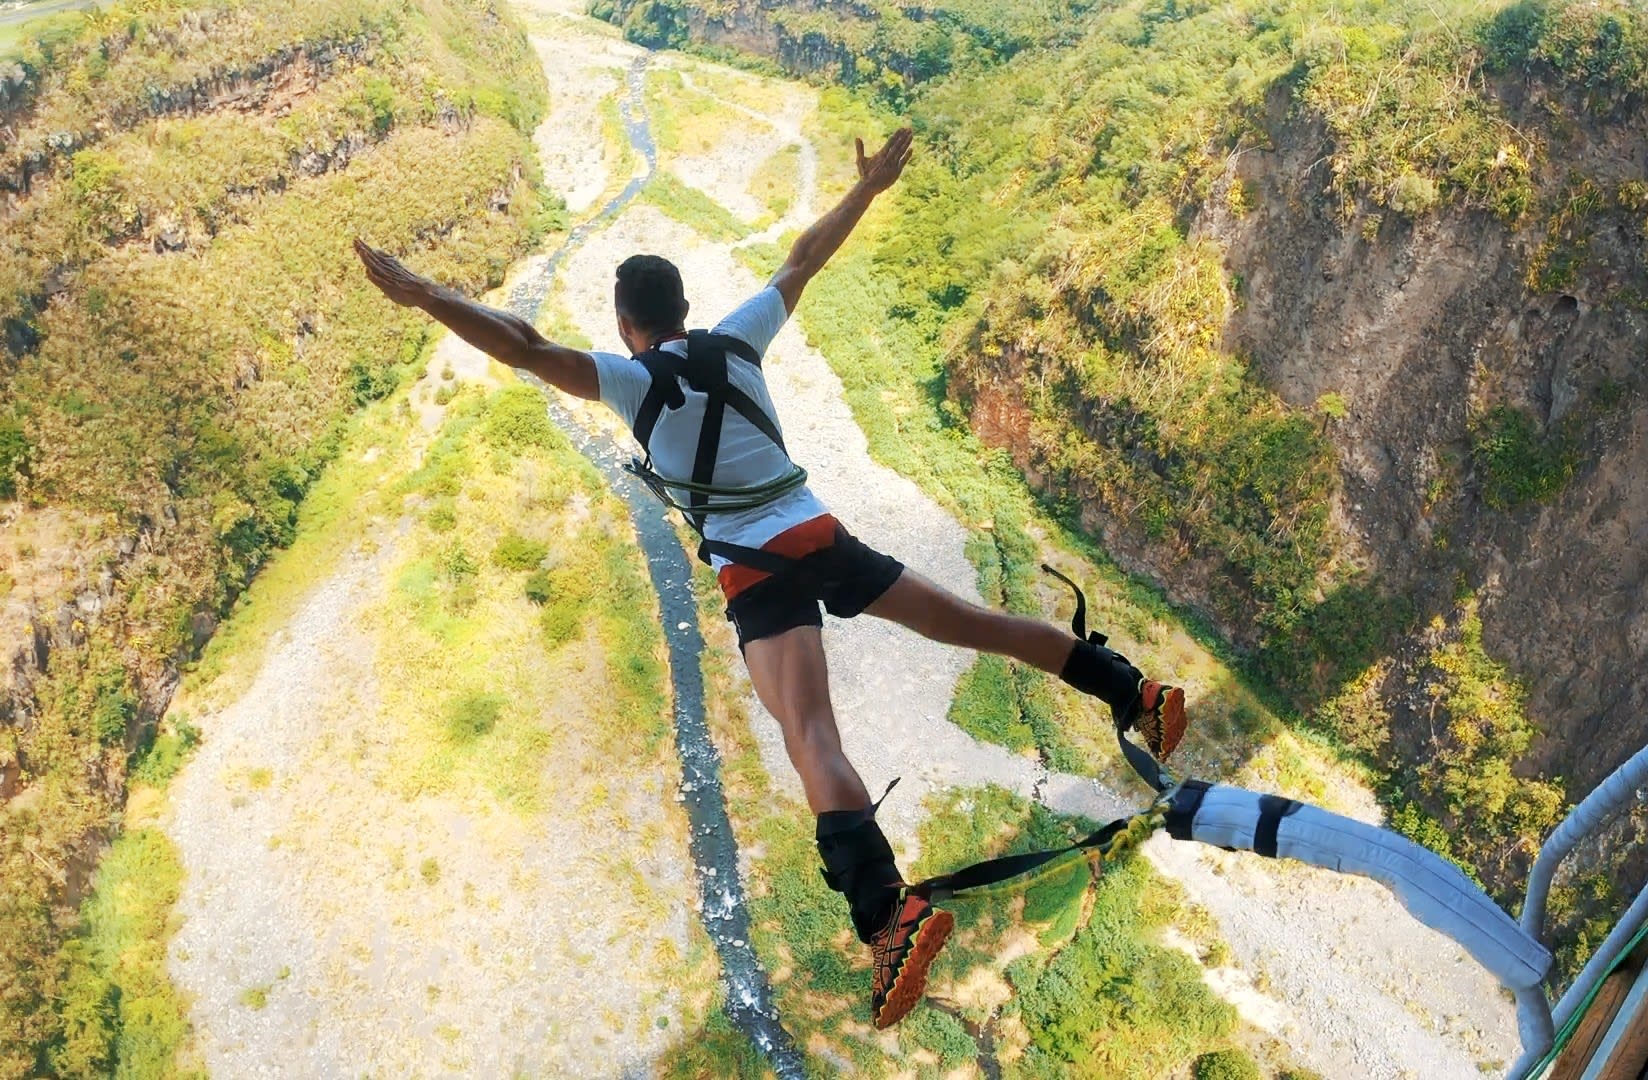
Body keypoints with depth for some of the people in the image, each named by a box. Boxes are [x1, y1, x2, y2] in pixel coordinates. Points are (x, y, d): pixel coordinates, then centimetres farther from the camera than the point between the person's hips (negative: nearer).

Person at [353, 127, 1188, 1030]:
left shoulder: (630, 379, -4)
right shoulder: (738, 339, 9)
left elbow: (528, 350, -16)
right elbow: (803, 262, 20)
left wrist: (421, 295, -13)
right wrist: (868, 187, 32)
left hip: (757, 573, -6)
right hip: (823, 536, 6)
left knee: (811, 742, -18)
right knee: (966, 622, 15)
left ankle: (891, 915, -34)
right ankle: (1135, 693, 20)